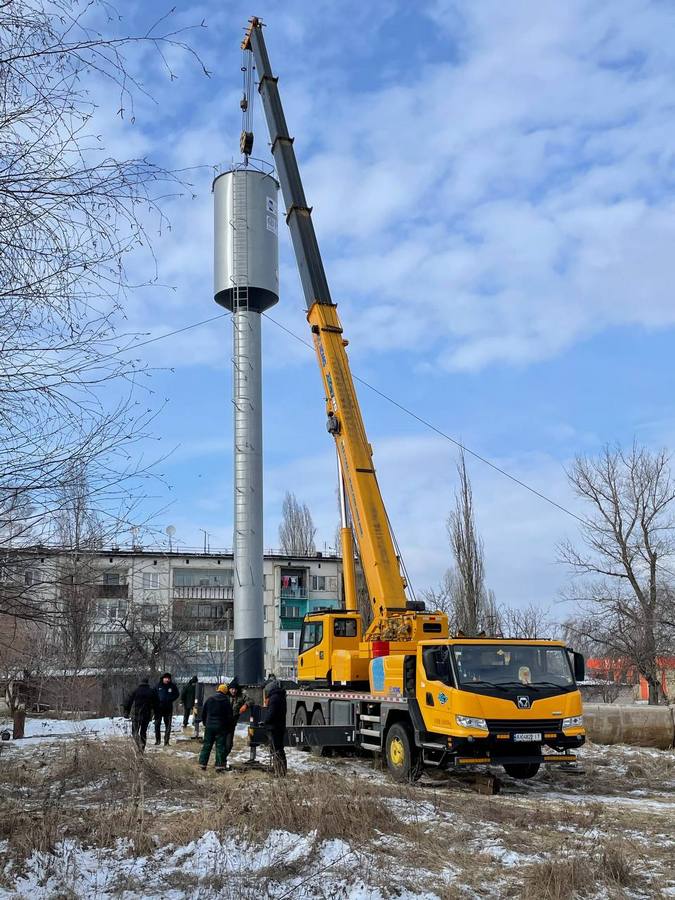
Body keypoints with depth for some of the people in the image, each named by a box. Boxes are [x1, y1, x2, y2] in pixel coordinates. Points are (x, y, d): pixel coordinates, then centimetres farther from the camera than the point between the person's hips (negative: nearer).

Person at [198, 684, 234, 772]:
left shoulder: (210, 699, 2)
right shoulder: (226, 701, -6)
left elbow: (203, 713, 9)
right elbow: (229, 716, -3)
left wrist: (205, 723, 20)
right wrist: (229, 728, 7)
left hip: (209, 726, 3)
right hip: (221, 728, -3)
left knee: (206, 745, 11)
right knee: (220, 746, 0)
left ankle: (203, 764, 12)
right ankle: (219, 766, -4)